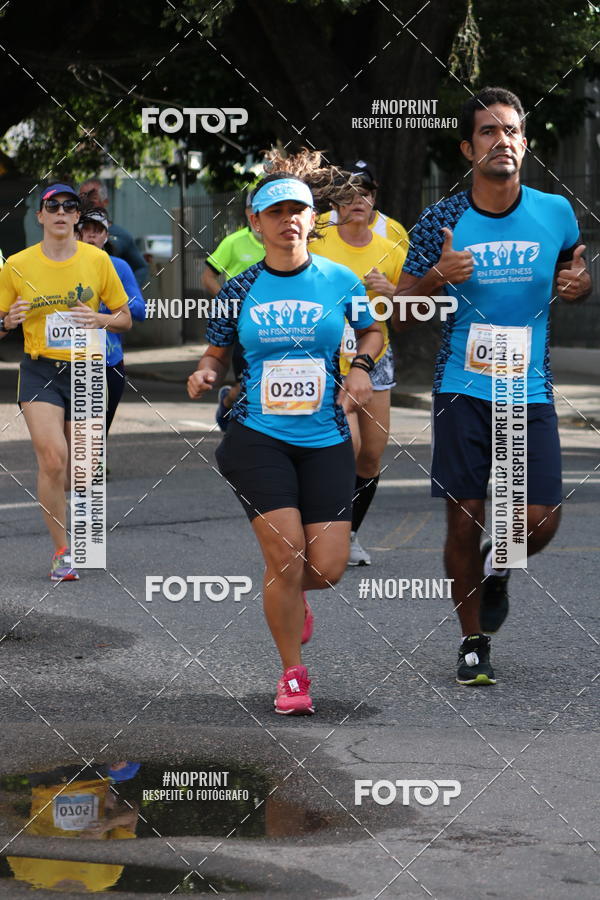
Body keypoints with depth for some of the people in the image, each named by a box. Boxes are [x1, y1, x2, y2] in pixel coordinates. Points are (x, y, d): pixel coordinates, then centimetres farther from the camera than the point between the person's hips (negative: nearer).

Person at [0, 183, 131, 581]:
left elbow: (125, 319, 8)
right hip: (41, 371, -1)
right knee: (53, 459, -18)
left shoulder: (97, 260, 1)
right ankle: (62, 551, -7)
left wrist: (101, 320, -13)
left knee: (77, 470, 2)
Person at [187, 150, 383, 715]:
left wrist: (361, 367, -2)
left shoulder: (340, 281, 2)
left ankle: (291, 595, 36)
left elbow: (371, 331, 18)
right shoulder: (239, 289, 1)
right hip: (257, 436, -1)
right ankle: (292, 674, 8)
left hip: (326, 439, 1)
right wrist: (205, 374, -10)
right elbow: (217, 351, 12)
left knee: (328, 567, -4)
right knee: (285, 556, -11)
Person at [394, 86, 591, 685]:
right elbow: (400, 312, 0)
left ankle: (495, 567, 29)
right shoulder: (440, 222, -4)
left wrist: (577, 283, -5)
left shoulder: (556, 213, 1)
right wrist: (438, 276, -19)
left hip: (530, 392, 1)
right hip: (462, 389, -1)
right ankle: (473, 642, 18)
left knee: (540, 521, -6)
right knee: (465, 521, 1)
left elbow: (575, 276, 19)